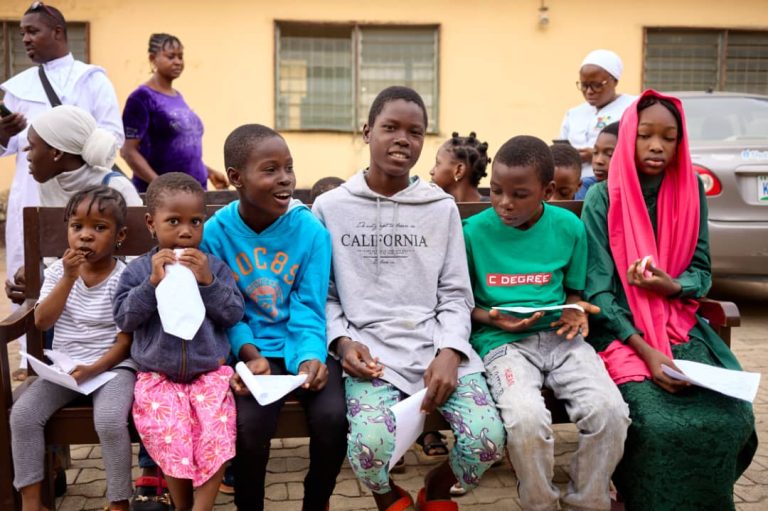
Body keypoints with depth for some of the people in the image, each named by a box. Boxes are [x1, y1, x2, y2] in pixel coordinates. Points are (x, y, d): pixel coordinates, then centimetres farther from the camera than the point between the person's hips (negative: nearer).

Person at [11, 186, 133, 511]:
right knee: (23, 413, -16)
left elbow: (127, 340, -8)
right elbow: (42, 322, -7)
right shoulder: (58, 270, 4)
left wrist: (95, 369, -22)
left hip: (112, 366, -4)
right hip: (63, 367, 5)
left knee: (110, 420, -29)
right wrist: (68, 278, -16)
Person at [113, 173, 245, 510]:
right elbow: (124, 318, -4)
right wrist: (153, 282, -16)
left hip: (210, 373, 0)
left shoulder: (214, 267, 3)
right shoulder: (137, 270, 3)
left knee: (216, 436, -20)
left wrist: (207, 282, -16)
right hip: (157, 377, 0)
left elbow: (234, 314, -3)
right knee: (170, 439, -18)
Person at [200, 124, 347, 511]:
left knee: (331, 416, -23)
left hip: (303, 346, 1)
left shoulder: (311, 230, -7)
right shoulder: (215, 233, -6)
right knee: (249, 424, -25)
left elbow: (309, 310, -6)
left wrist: (311, 357, -24)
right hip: (251, 349, 0)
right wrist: (251, 355, -20)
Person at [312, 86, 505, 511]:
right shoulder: (330, 208, 5)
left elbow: (455, 295, 5)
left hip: (438, 344, 2)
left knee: (487, 438, -19)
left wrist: (450, 351, -10)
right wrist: (342, 341, -9)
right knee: (370, 445, -27)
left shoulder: (442, 208, 8)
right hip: (371, 349, -1)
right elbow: (323, 294, 7)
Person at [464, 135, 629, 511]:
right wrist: (491, 319, -13)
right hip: (501, 340, -2)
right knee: (526, 418, -31)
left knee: (609, 410, -23)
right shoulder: (473, 231, -3)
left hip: (559, 336, 3)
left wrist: (576, 311, -6)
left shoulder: (569, 227, 4)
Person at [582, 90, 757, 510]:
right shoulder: (603, 198, -6)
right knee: (659, 423, -26)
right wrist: (646, 351, -20)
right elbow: (597, 289, -10)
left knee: (730, 415, -18)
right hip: (621, 330, -3)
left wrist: (671, 285, -16)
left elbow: (701, 271, 9)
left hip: (680, 325, 4)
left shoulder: (690, 192, 5)